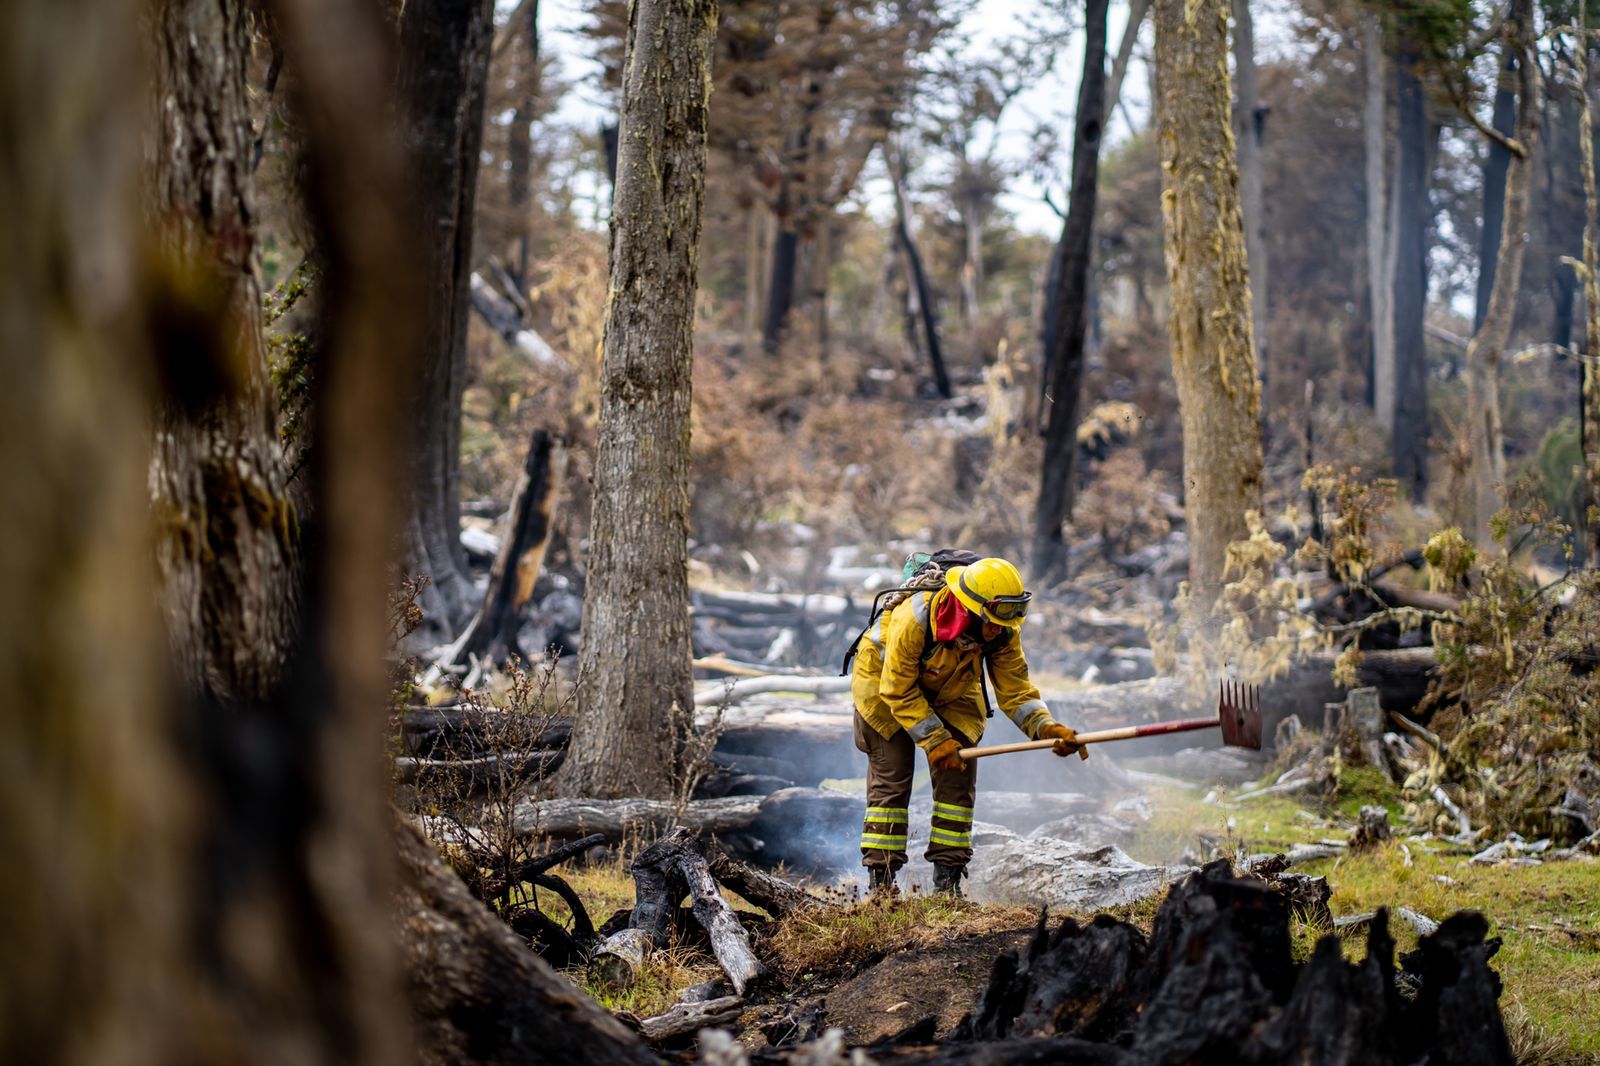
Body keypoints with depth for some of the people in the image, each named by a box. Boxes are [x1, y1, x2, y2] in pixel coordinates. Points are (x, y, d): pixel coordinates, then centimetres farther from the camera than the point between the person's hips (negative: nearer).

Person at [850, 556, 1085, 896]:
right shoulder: (915, 618, -40)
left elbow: (1014, 690, -18)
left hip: (951, 693, 4)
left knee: (959, 777, -5)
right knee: (891, 777, -10)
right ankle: (880, 878, -3)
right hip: (886, 681, -4)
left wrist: (1047, 727, -35)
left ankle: (948, 879, 3)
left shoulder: (1004, 632, -25)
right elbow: (898, 690, -29)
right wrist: (935, 740, -30)